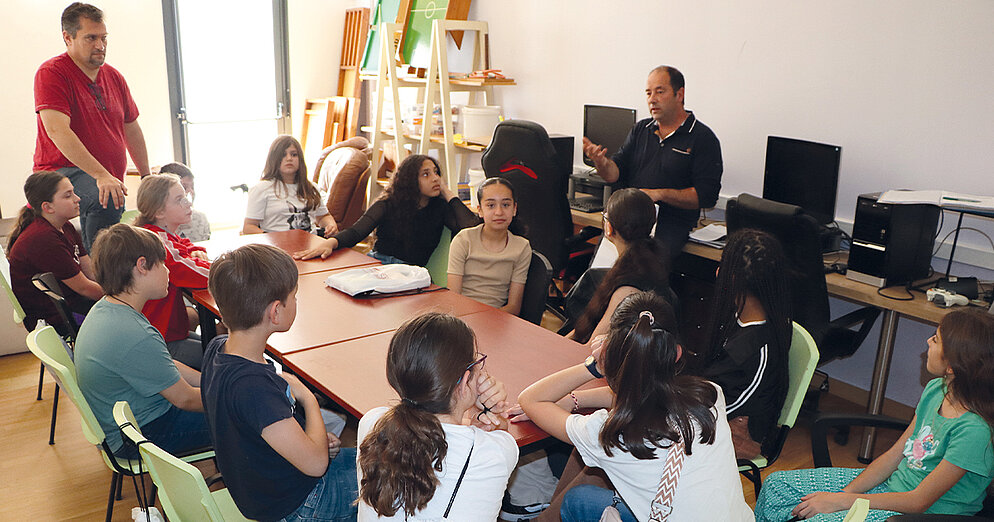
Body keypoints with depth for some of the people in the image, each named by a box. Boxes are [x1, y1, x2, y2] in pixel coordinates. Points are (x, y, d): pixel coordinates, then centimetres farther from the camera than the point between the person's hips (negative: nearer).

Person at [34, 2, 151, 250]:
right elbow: (57, 131, -24)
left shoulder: (114, 77, 12)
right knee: (108, 202, -35)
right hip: (63, 172, -7)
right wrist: (101, 175, -34)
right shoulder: (51, 73, -10)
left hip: (109, 179, 8)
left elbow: (131, 129, 23)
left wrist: (147, 176, 24)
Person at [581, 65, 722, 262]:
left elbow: (707, 195, -7)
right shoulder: (640, 129, 18)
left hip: (672, 222, -4)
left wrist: (660, 194, -15)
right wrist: (601, 162, -13)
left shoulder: (703, 138, 1)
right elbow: (615, 173, 11)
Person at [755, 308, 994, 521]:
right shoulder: (935, 390, -2)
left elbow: (919, 502, -22)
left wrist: (841, 501, -19)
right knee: (777, 485, 3)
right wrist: (845, 492, -6)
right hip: (895, 482, 8)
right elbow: (894, 455, 4)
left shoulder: (975, 430, -27)